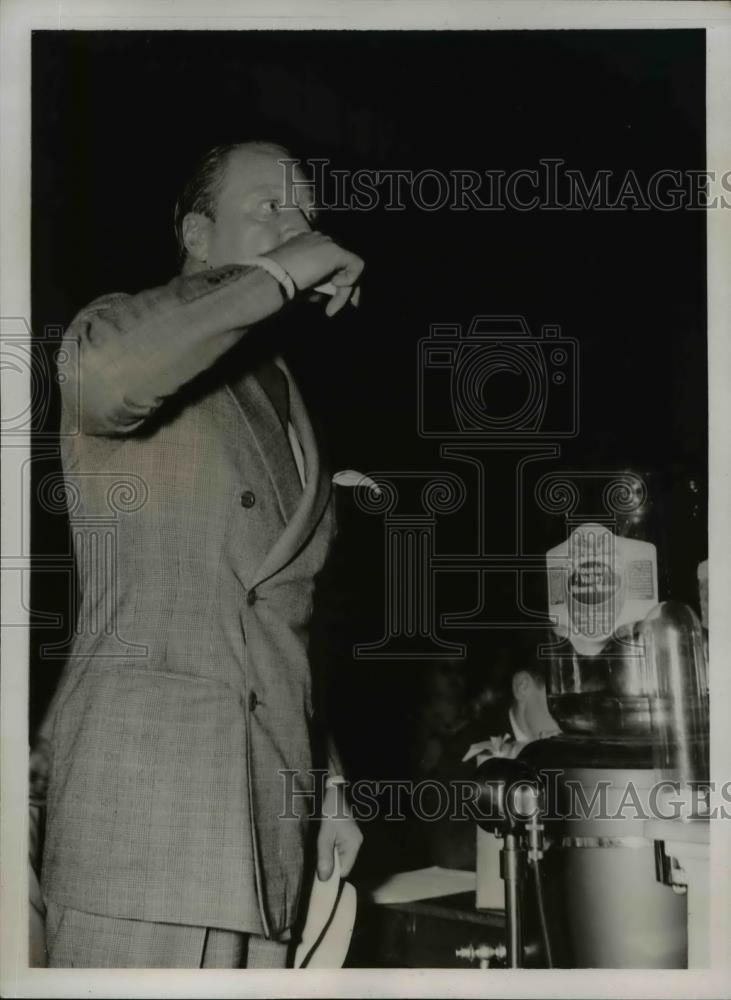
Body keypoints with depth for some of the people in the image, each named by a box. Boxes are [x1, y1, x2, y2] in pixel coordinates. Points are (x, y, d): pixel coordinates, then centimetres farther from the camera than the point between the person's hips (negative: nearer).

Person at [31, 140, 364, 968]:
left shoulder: (283, 396, 24)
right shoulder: (129, 326, 3)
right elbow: (101, 373, -25)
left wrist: (323, 778, 20)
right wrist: (276, 276, -14)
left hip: (264, 790, 7)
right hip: (142, 772, -7)